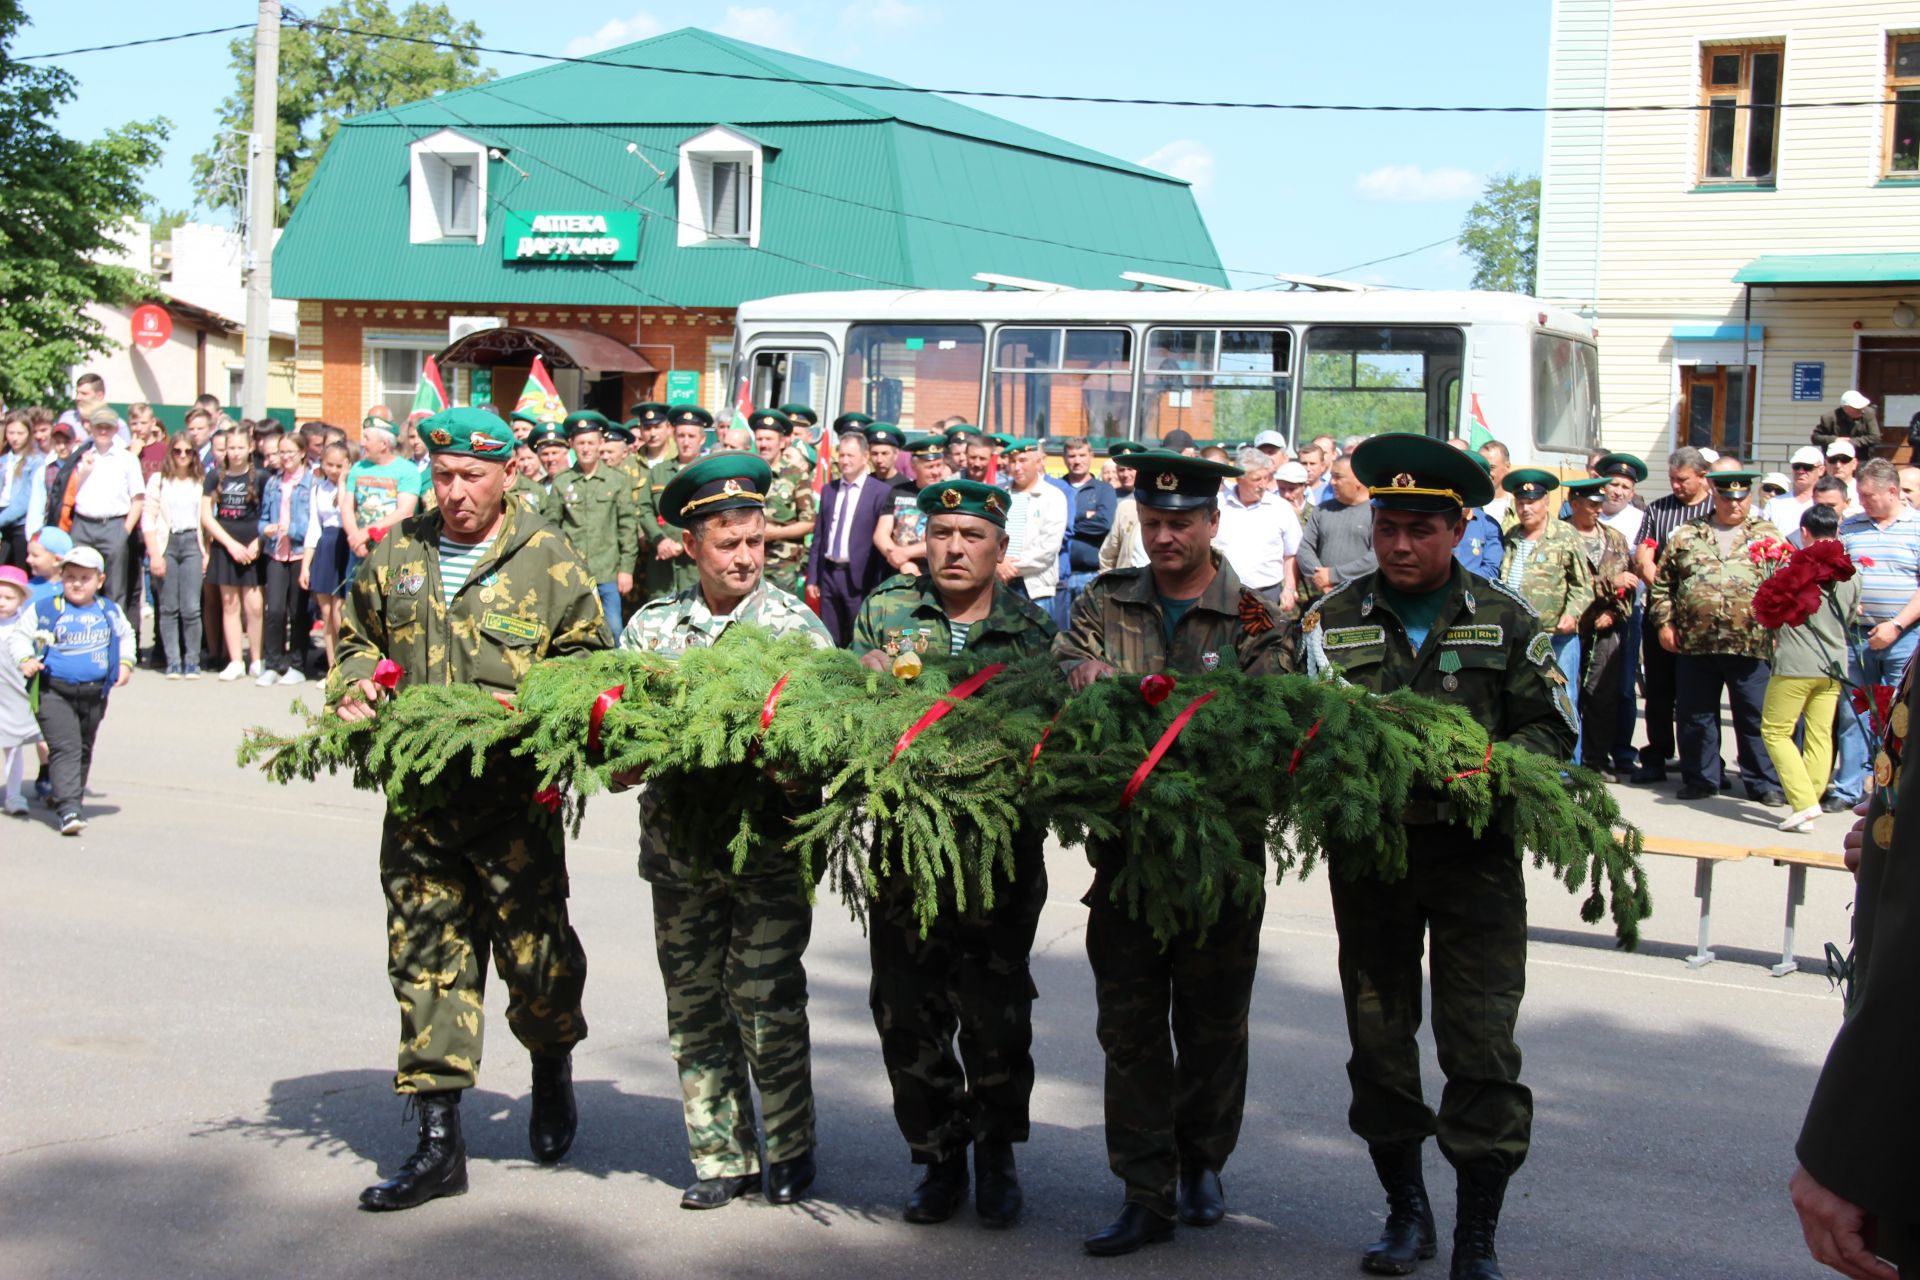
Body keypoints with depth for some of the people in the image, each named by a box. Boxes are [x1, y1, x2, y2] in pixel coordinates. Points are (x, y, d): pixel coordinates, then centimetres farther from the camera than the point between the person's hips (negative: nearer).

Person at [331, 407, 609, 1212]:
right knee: (426, 958, 4)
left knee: (535, 951, 2)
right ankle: (438, 1140, 10)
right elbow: (356, 639, 23)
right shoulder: (396, 555, 12)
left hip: (517, 793, -3)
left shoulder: (548, 559, 0)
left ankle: (552, 1063, 35)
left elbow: (586, 659, 2)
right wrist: (354, 687, 3)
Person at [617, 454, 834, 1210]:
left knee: (767, 1000, -3)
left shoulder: (795, 625, 2)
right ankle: (722, 1158, 20)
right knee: (695, 1006, 8)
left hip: (768, 844, -3)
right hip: (679, 845, 3)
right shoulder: (653, 627, 9)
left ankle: (790, 1150, 16)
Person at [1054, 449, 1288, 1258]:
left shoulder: (1253, 619, 1)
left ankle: (1202, 1162, 31)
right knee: (1129, 1022, 2)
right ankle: (1147, 1196, 8)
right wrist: (1081, 671, -20)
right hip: (1124, 839, 2)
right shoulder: (1106, 603, 10)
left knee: (1212, 1018, 10)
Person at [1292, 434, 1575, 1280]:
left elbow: (1551, 731, 4)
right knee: (1377, 1036, 10)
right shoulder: (1333, 621, 5)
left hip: (1476, 855, -1)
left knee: (1482, 1046, -5)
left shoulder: (1504, 621, 5)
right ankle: (1406, 1212, 27)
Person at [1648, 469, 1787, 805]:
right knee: (1696, 715, 8)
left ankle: (1764, 782, 12)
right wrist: (1663, 621, 4)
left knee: (1757, 717, 3)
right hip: (1694, 643, 2)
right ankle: (1701, 778, 20)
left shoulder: (1768, 535, 9)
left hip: (1752, 644, -1)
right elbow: (1663, 583, 14)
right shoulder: (1686, 535, 12)